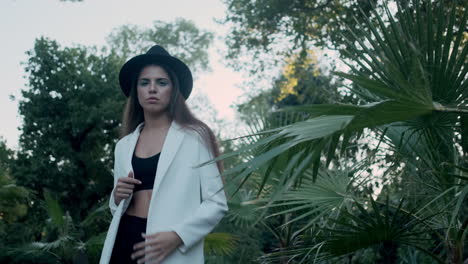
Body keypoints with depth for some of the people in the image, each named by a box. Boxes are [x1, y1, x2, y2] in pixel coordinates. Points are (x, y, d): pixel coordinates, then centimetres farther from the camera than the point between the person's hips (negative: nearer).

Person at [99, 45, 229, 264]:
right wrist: (118, 197, -2)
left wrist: (177, 236, -20)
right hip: (125, 241, 4)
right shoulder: (123, 146, 12)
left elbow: (216, 203, -6)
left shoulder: (194, 137, -1)